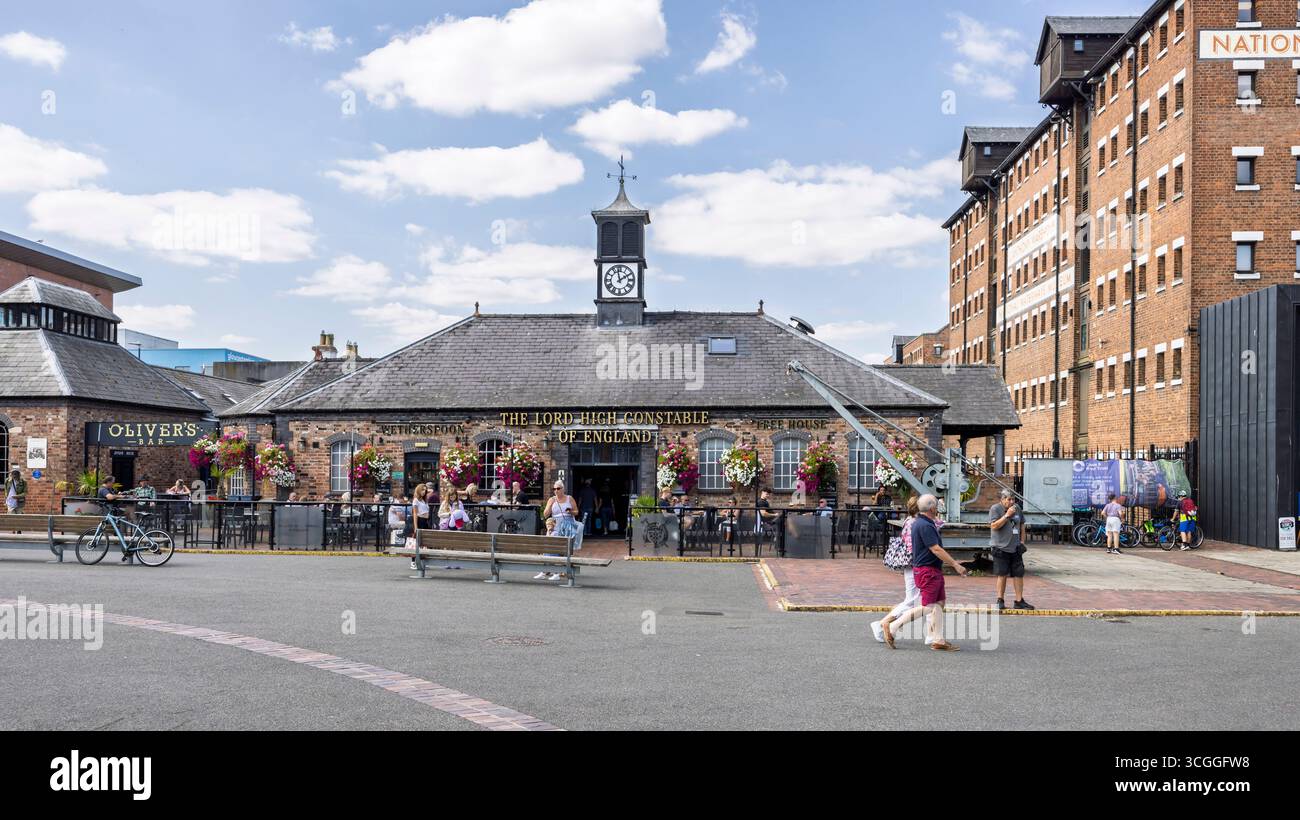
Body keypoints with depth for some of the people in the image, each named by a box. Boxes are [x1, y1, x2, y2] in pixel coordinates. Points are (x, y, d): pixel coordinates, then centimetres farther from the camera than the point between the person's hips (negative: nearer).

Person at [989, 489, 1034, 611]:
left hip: (1015, 548, 5)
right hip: (1001, 548, -5)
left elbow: (1022, 525, 21)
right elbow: (994, 526, -16)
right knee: (1002, 575, 1)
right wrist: (1007, 515, -19)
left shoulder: (1017, 509, 10)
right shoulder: (995, 509, -7)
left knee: (1019, 574, 2)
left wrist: (1022, 541, 13)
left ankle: (1019, 601, 8)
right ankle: (1000, 601, 13)